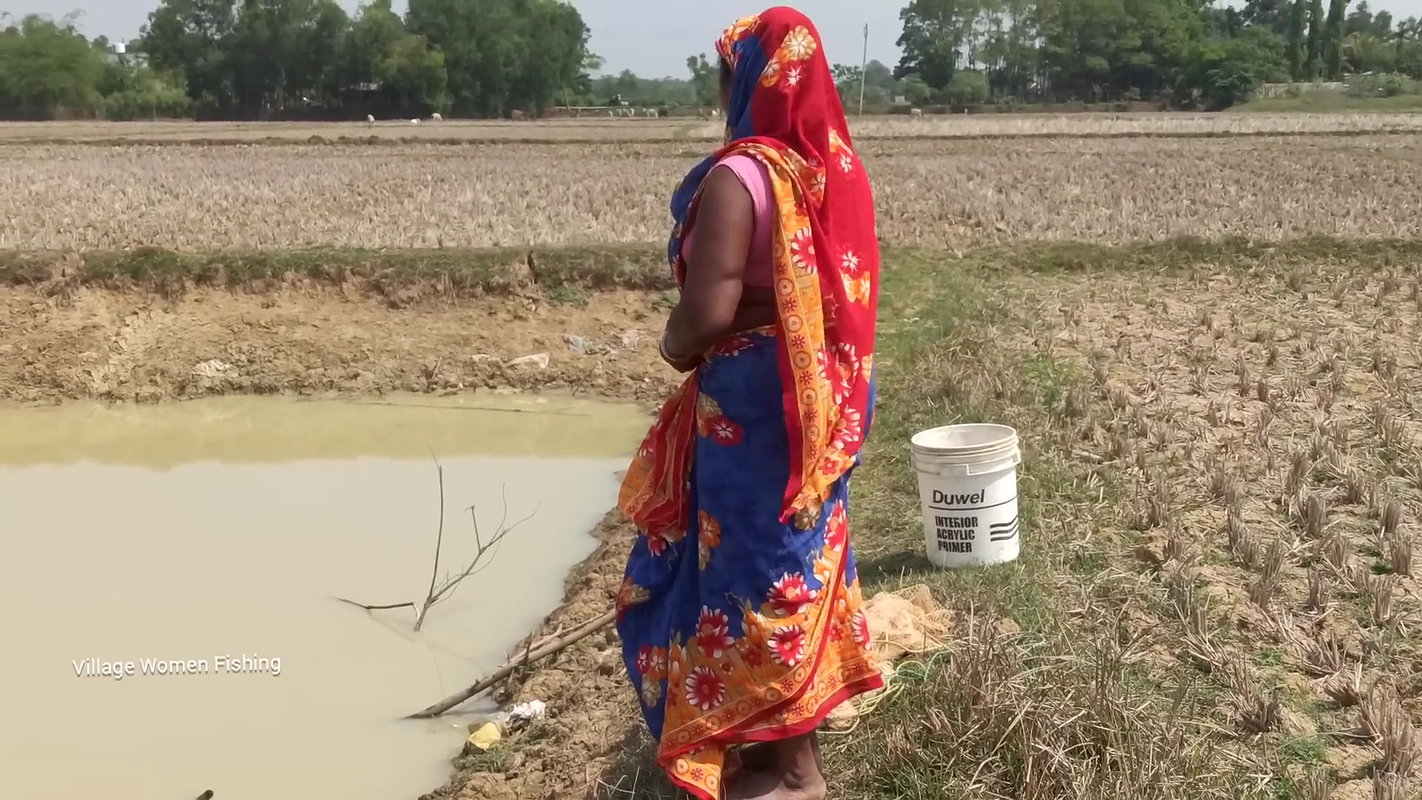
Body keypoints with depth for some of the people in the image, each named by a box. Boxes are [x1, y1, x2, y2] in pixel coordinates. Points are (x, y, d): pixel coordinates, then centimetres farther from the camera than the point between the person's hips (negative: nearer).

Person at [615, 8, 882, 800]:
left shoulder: (740, 176, -22)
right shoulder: (840, 166, 4)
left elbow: (708, 314, -26)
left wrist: (675, 346, -7)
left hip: (758, 398, -8)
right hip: (828, 392, 9)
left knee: (760, 561, 4)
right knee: (797, 550, 20)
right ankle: (793, 728, 36)